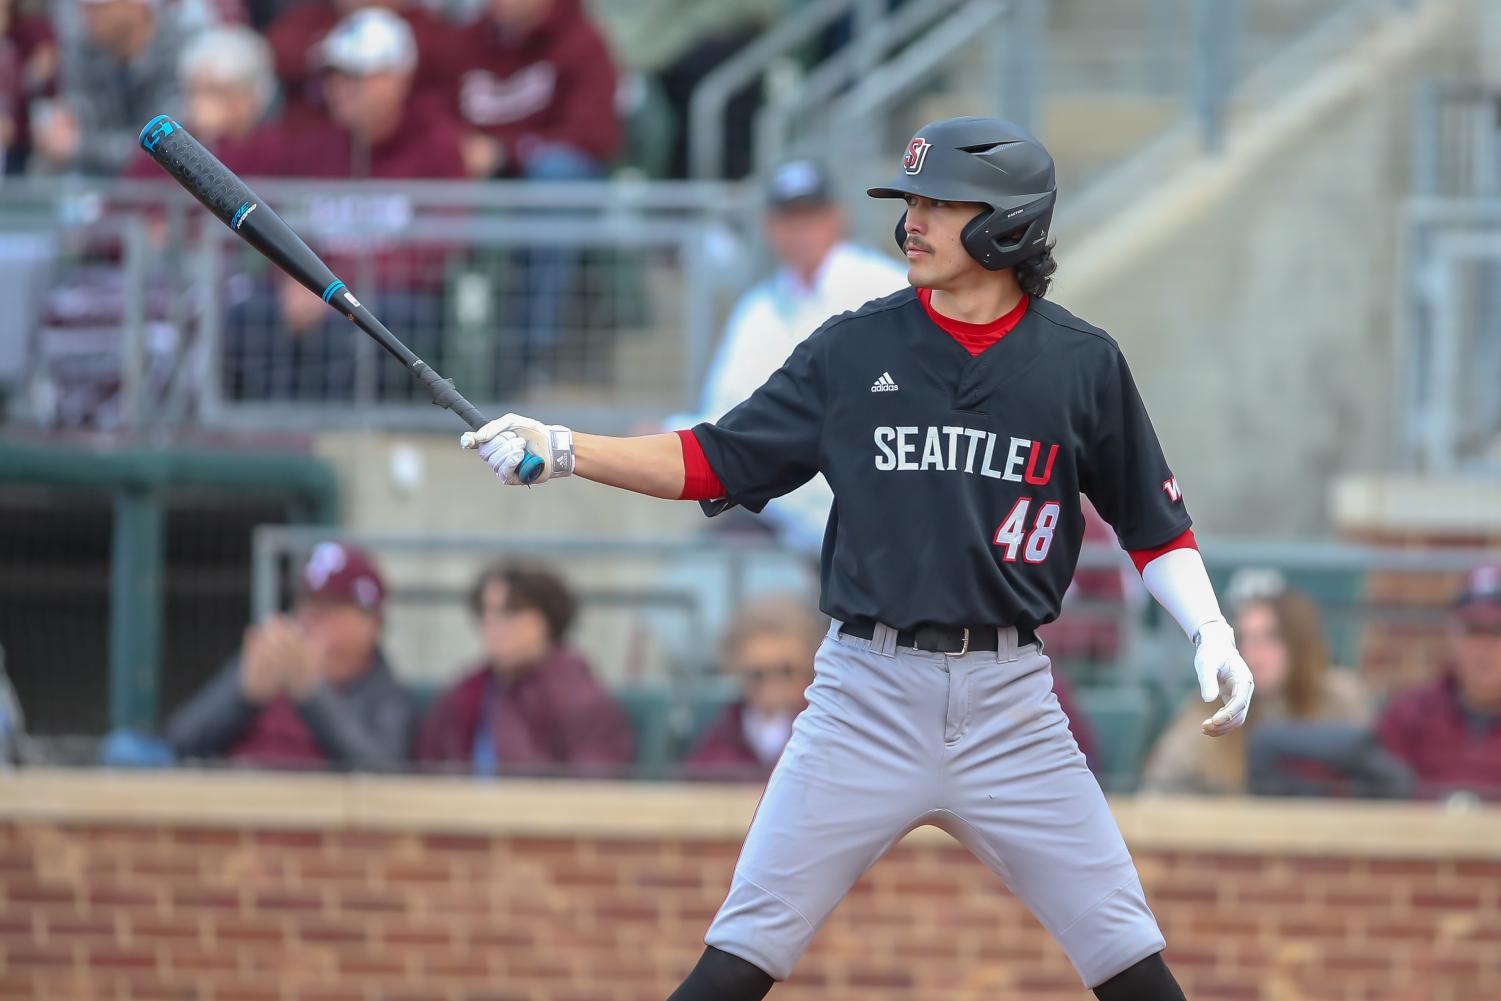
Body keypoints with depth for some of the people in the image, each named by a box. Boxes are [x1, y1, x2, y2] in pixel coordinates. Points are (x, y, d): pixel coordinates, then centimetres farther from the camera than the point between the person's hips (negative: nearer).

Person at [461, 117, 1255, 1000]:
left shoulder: (1084, 364, 2)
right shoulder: (857, 348, 4)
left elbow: (1155, 525, 10)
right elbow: (713, 463, 5)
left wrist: (1211, 632, -5)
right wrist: (563, 451, -5)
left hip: (1008, 699, 0)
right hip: (868, 693, 0)